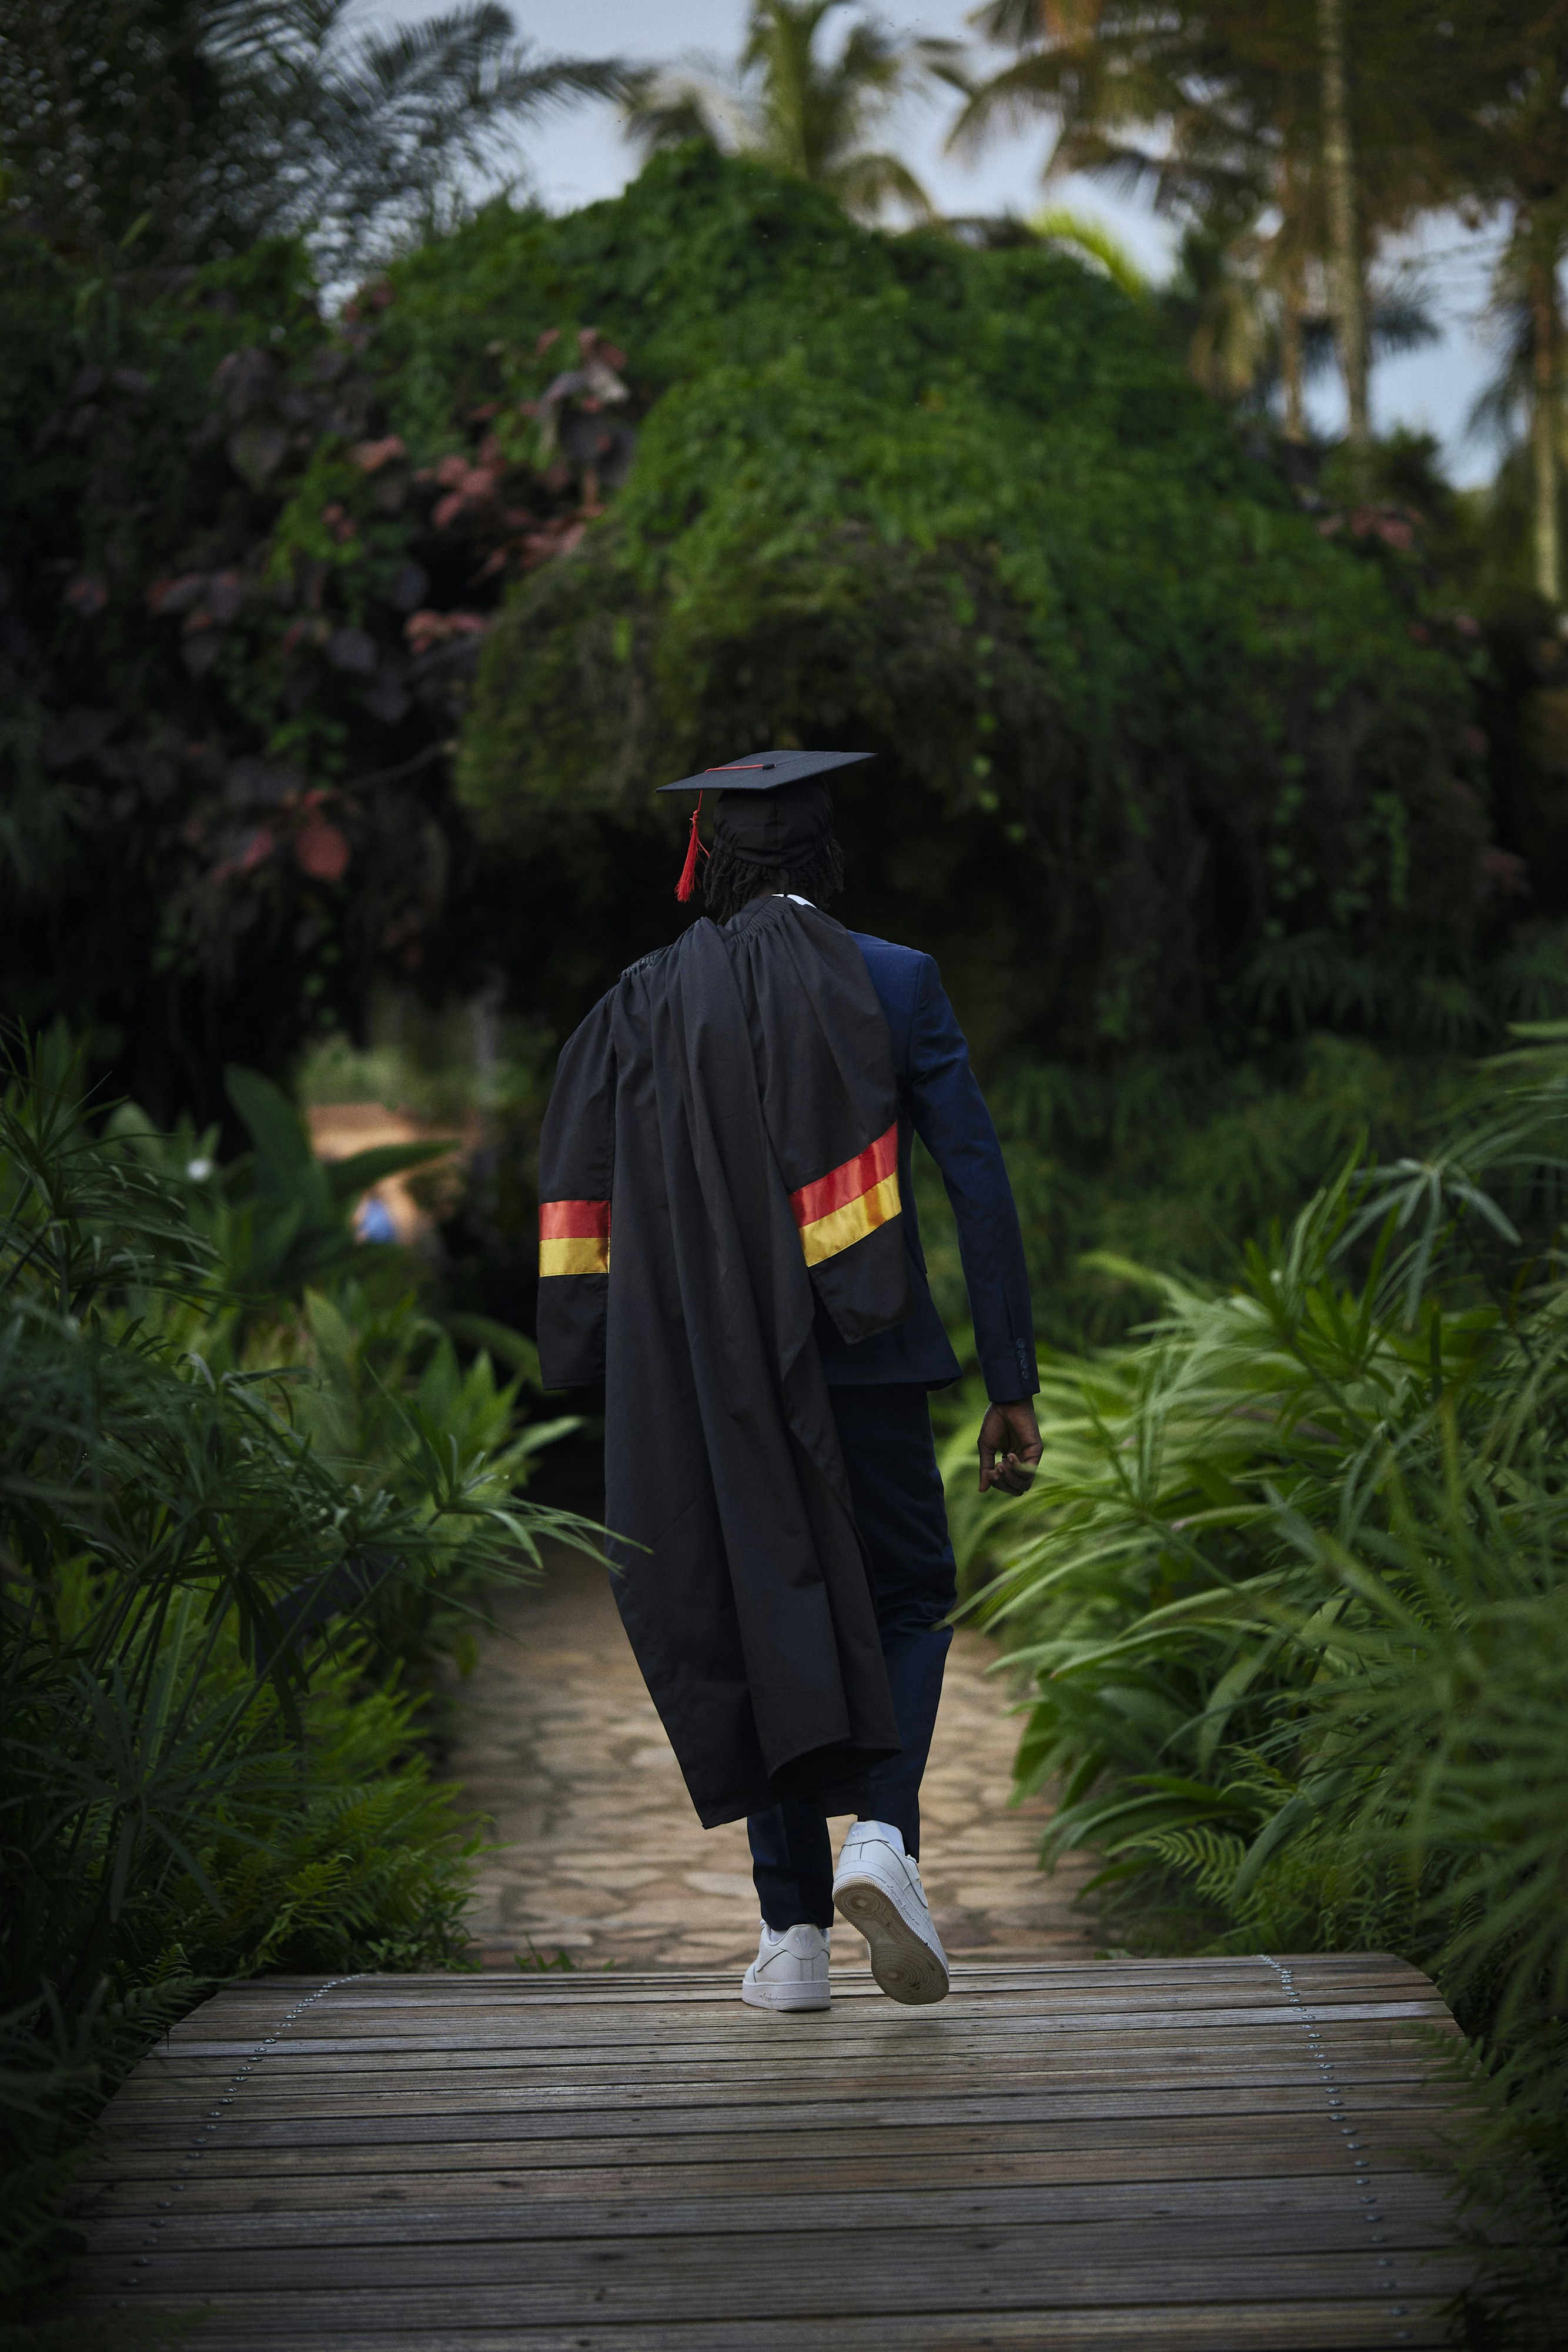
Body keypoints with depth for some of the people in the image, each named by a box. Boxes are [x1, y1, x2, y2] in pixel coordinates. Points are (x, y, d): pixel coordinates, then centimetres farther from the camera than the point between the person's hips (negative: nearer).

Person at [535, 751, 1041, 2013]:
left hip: (707, 1378, 2)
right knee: (906, 1603, 15)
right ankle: (884, 1834, -10)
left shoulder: (644, 1001, 4)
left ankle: (793, 1929, 11)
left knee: (758, 1624, 12)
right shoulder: (894, 983, -2)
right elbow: (979, 1182, -6)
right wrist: (1012, 1382, -3)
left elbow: (580, 1202, 1)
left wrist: (606, 1389, 7)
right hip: (863, 1359, -2)